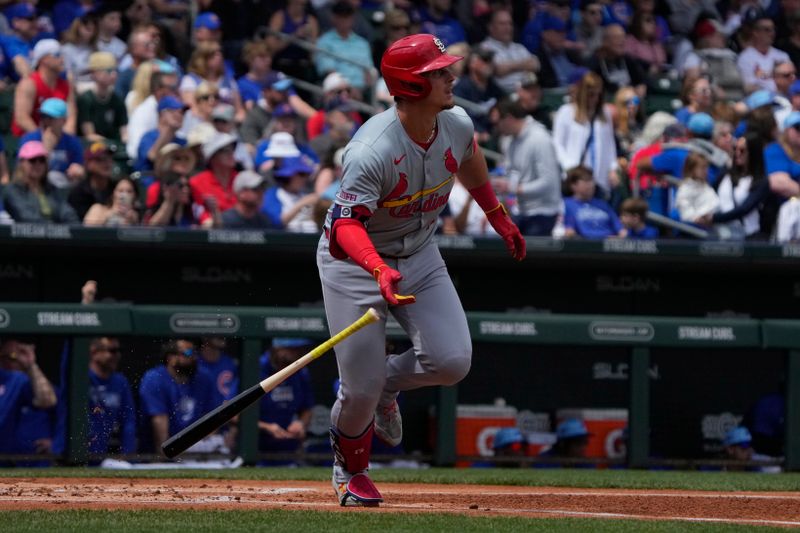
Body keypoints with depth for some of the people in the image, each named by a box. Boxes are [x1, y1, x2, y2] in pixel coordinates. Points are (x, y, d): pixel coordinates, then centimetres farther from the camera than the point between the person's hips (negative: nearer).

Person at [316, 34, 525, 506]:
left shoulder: (457, 125, -11)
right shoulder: (372, 151, -33)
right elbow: (347, 223, -38)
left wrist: (499, 217, 20)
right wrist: (380, 271, -55)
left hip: (419, 254, 6)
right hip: (353, 259, -6)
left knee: (452, 362, -12)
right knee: (362, 387, -6)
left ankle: (386, 384, 21)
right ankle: (351, 471, 26)